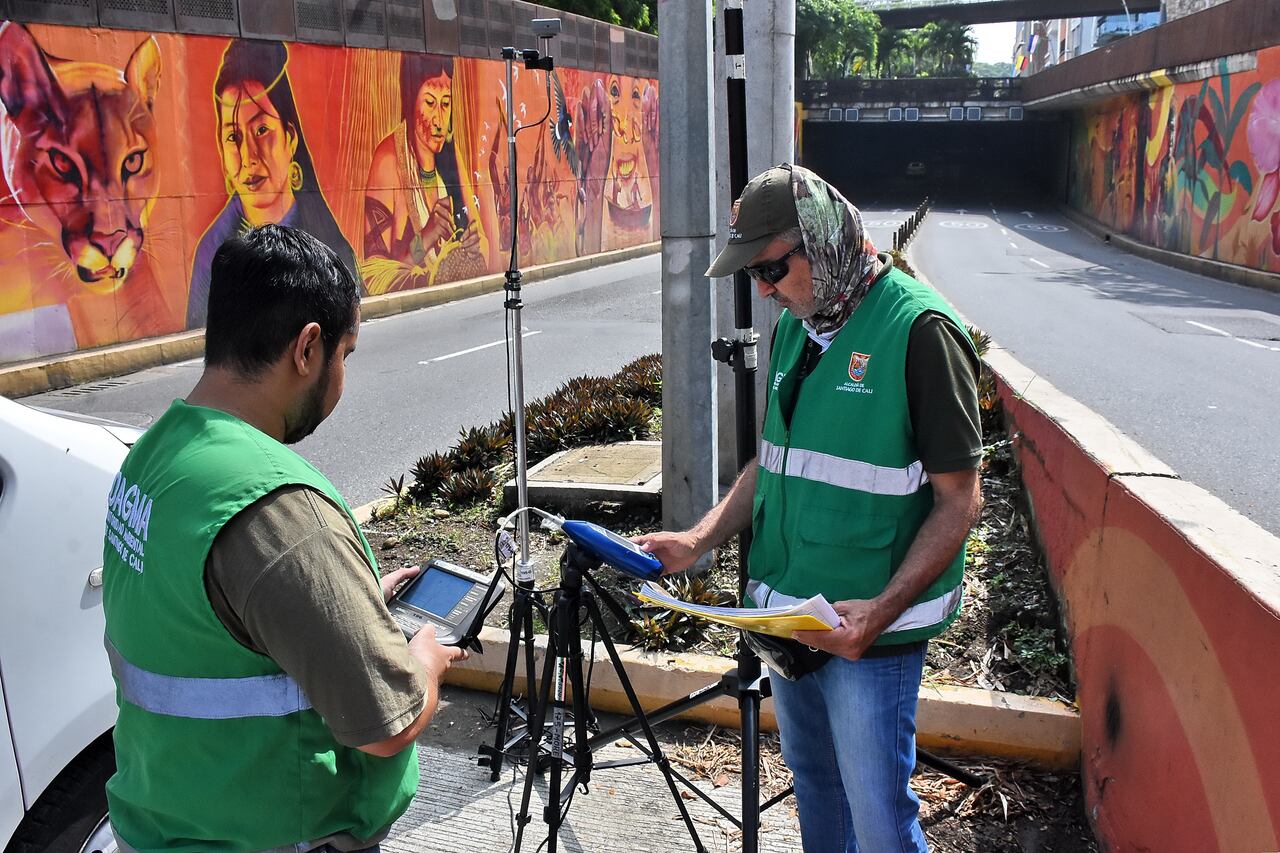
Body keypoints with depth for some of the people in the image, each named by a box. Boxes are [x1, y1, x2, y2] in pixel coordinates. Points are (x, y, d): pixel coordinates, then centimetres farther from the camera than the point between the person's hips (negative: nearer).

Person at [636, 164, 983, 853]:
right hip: (786, 614, 7)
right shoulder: (793, 328, 8)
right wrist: (698, 541, 2)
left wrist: (883, 610, -26)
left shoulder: (919, 330, -16)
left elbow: (959, 500, -16)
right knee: (811, 778, 22)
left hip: (870, 629, -7)